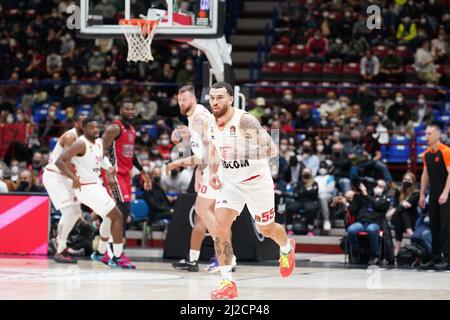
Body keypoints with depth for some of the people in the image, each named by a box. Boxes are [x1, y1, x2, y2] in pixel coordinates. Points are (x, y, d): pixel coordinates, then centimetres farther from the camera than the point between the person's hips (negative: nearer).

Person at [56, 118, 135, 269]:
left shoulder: (100, 142, 7)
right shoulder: (81, 144, -19)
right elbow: (60, 161, -25)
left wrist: (108, 167, 8)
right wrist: (74, 178, -33)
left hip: (96, 185, 10)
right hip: (87, 188, -10)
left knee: (111, 217, 19)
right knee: (117, 216, -9)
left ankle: (102, 252, 28)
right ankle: (118, 257, -7)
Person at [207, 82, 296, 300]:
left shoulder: (245, 121, -25)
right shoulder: (212, 124, -3)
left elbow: (272, 150, -29)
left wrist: (244, 153, -41)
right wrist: (213, 173, 2)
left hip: (257, 181, -5)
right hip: (230, 181, 5)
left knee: (266, 228, 14)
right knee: (221, 224, -16)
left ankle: (287, 249, 52)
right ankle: (228, 283, -13)